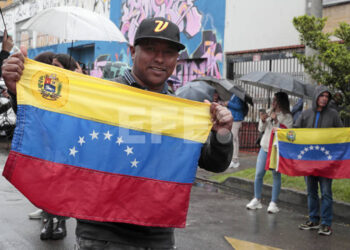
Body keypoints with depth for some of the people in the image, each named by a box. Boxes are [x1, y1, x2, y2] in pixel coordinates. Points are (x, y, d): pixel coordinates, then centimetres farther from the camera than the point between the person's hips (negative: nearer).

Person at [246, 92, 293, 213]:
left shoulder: (287, 117, -4)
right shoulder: (269, 112, 9)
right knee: (258, 174, 4)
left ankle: (273, 203, 6)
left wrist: (276, 121, -19)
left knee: (276, 175, -1)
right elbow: (261, 129, 12)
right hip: (264, 147, 5)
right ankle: (257, 200, 16)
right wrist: (262, 120, -6)